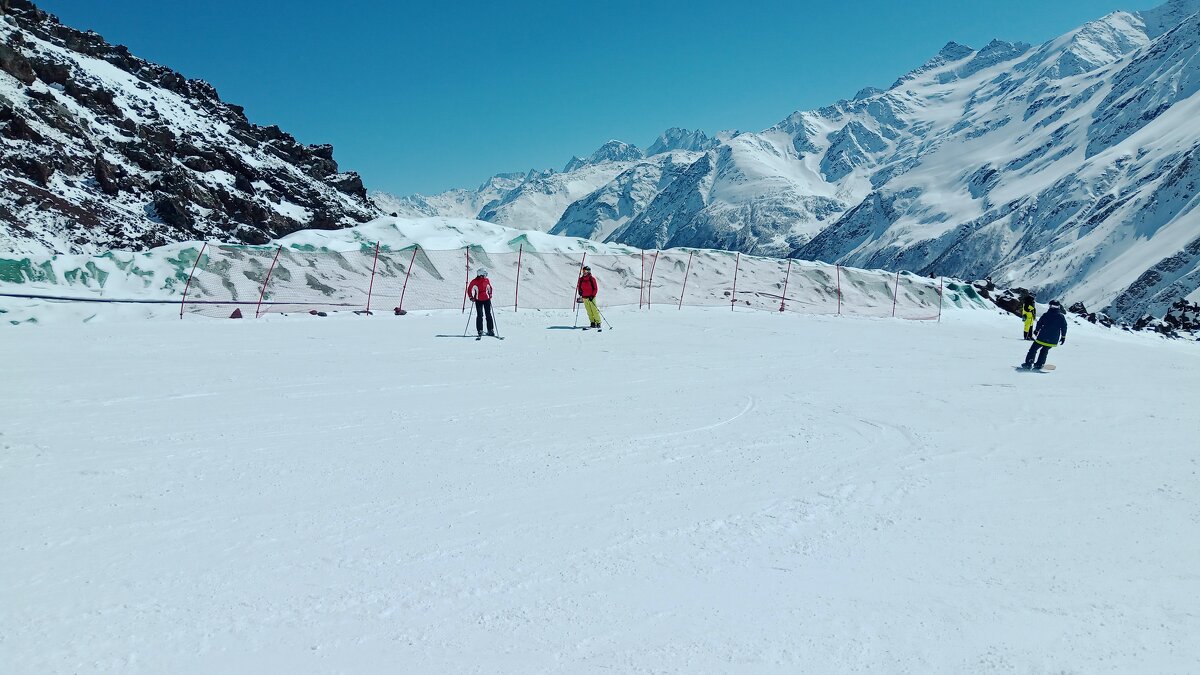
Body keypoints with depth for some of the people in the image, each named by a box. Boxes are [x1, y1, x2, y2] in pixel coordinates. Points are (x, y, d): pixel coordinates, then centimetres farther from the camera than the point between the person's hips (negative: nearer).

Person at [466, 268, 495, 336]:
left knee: (488, 315, 5)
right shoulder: (474, 281, -8)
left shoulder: (486, 280, 2)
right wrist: (471, 297, -7)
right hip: (478, 301, -3)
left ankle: (490, 330, 11)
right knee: (480, 316, -4)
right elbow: (469, 290, 0)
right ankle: (480, 331, 2)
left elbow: (490, 288, 17)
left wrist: (490, 295, 9)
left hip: (487, 300, 3)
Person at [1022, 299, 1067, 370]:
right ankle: (1039, 365, 15)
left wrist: (1036, 331, 19)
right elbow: (1064, 327, 4)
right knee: (1044, 351, 20)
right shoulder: (1061, 317, 1)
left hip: (1043, 337, -3)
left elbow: (1039, 323, 2)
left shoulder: (1046, 315, -5)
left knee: (1033, 348, 8)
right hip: (1053, 340, 3)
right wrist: (1063, 337, 14)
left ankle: (1029, 363, -2)